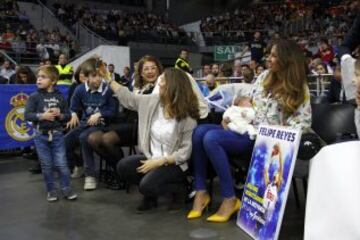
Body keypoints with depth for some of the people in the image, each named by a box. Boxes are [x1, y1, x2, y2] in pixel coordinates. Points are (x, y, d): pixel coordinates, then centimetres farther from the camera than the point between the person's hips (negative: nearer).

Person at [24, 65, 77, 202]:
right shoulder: (34, 97, -2)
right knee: (46, 165, 8)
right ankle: (51, 190, 20)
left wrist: (60, 115, -16)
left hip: (57, 134, 0)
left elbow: (68, 115, 4)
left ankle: (66, 188, 13)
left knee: (61, 164, 1)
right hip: (41, 135, 0)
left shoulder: (60, 97, 1)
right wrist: (42, 116, -21)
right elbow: (27, 115, -9)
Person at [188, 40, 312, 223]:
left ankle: (230, 199, -20)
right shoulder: (265, 76, 12)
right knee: (200, 131, -19)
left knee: (211, 138, -30)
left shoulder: (300, 90, -5)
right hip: (243, 127, 7)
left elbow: (303, 121, -8)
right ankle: (201, 192, -13)